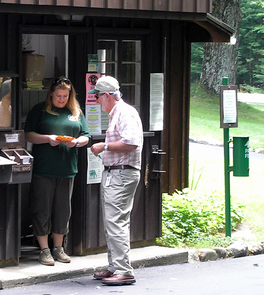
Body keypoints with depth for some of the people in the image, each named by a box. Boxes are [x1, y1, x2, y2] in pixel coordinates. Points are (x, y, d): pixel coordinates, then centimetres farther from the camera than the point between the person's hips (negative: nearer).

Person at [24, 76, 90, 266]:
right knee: (42, 209, -1)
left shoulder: (76, 112, 13)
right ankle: (44, 250, 6)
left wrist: (76, 142, -8)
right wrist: (48, 138, -15)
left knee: (63, 210, 8)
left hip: (67, 169, 3)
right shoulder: (40, 110, 3)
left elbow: (85, 136, 14)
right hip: (43, 170, -3)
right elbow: (29, 135, 0)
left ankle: (58, 248, 19)